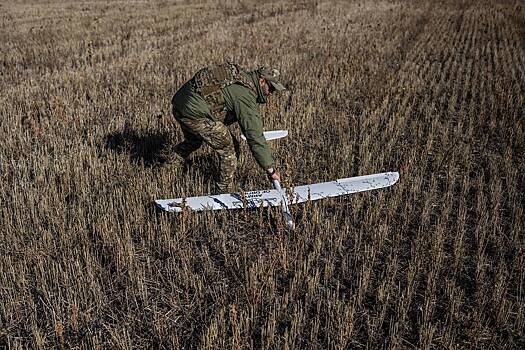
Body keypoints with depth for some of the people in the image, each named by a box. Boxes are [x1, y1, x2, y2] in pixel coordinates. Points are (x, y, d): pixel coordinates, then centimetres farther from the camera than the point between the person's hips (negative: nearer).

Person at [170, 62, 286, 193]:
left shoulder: (240, 76, 14)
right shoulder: (245, 94, -14)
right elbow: (255, 136, -15)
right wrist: (270, 169, -10)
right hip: (194, 112, -10)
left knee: (193, 142, 35)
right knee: (229, 149, 1)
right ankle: (223, 193, 10)